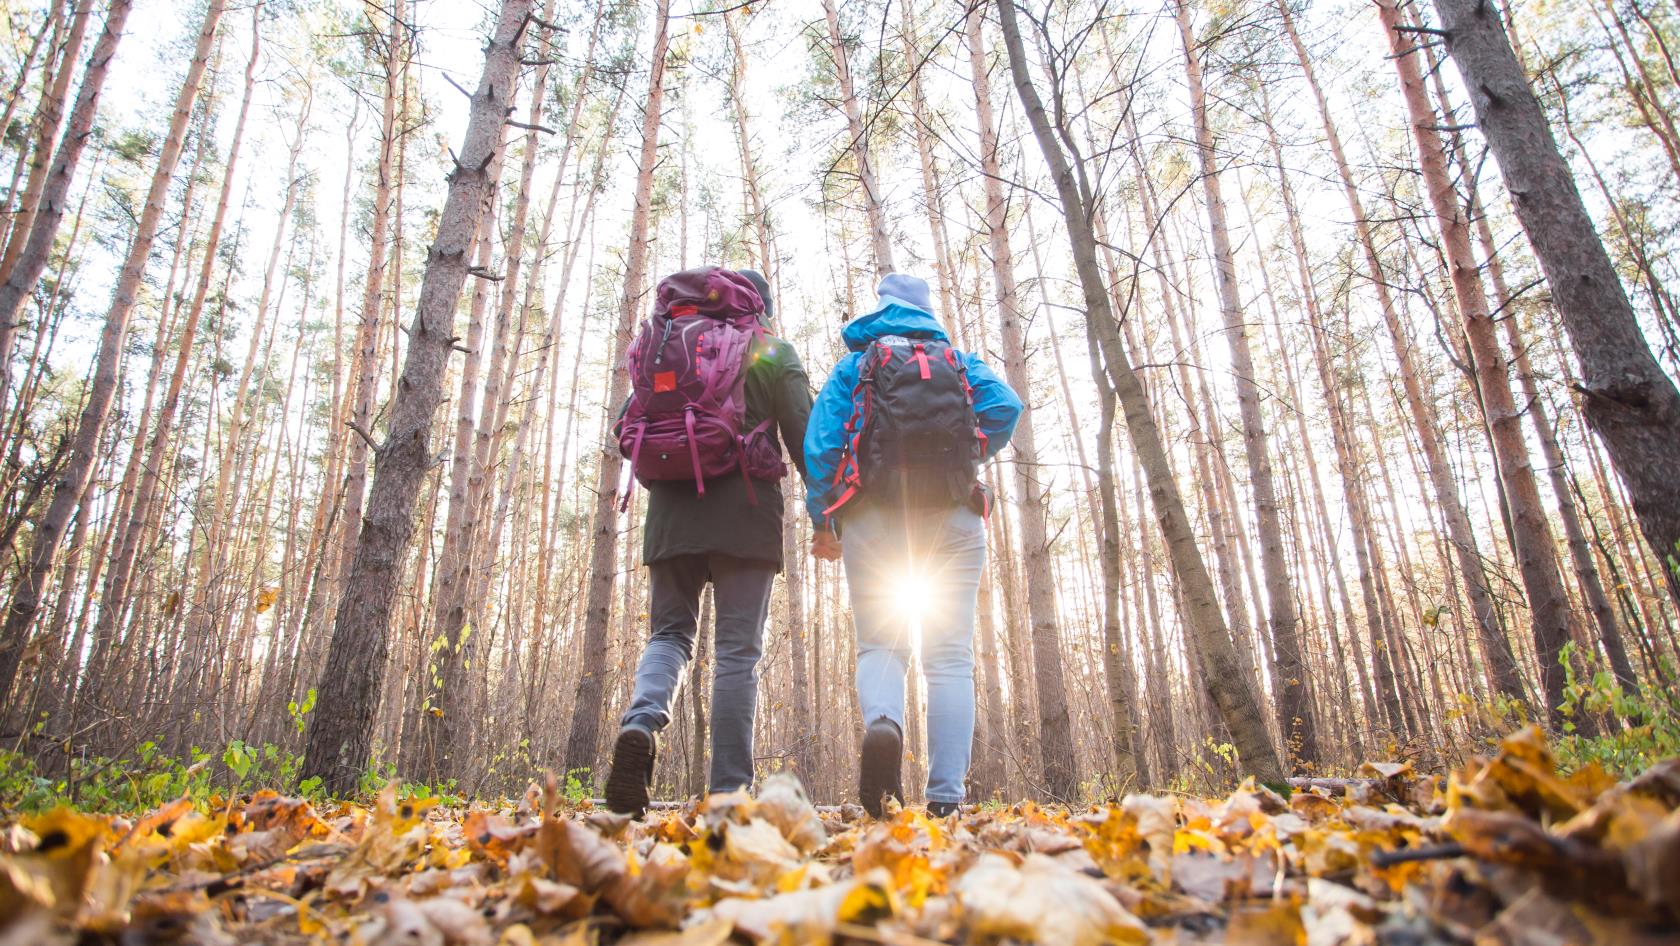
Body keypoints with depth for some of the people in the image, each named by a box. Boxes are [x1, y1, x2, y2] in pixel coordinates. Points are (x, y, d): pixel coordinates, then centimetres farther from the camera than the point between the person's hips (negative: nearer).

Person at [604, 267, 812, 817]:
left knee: (669, 632, 13)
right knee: (738, 652, 0)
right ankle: (729, 792, -2)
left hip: (671, 512, 3)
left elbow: (627, 429, 14)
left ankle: (641, 722, -17)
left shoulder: (662, 346, 17)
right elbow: (804, 437, 0)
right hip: (745, 513, -2)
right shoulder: (773, 353, 8)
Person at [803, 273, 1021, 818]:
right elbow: (1006, 407, -3)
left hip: (874, 518, 0)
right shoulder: (959, 361, 17)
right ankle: (946, 797, -8)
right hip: (953, 518, 1)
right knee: (950, 657, 1)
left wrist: (822, 520, 1)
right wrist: (966, 459, 9)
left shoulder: (853, 365, 15)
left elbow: (821, 440, 1)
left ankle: (881, 724, -27)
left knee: (879, 644, 5)